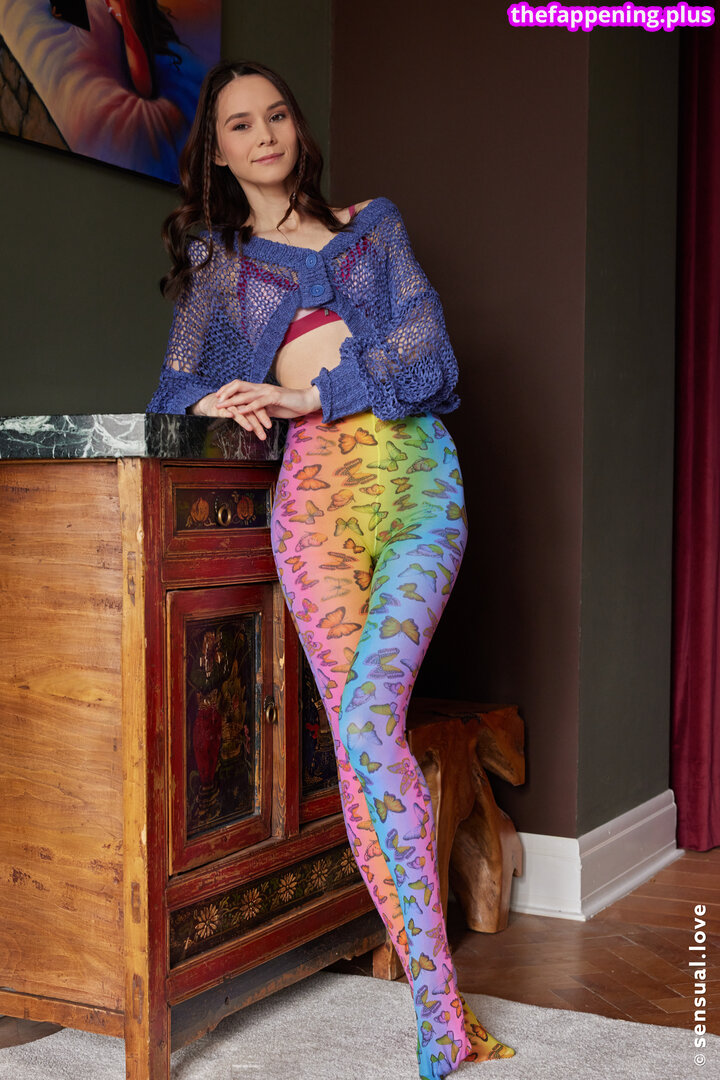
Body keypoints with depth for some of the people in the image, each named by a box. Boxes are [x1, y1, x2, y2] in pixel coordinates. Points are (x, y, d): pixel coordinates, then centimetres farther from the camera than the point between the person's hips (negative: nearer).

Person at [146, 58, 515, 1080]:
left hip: (419, 469, -1)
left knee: (366, 720, -20)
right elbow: (175, 386, 18)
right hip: (317, 483, 1)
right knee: (363, 736, -11)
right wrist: (222, 404, -6)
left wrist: (308, 392, -6)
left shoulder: (375, 223, 21)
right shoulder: (213, 259, 22)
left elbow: (425, 342, 7)